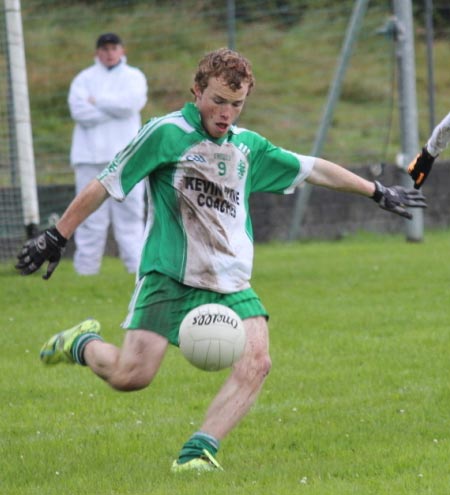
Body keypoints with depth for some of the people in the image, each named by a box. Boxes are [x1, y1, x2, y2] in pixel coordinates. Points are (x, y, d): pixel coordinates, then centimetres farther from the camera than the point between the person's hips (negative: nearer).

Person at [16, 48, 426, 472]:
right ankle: (82, 343, 18)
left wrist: (377, 192, 31)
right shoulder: (166, 134, -5)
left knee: (256, 361, -21)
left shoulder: (247, 146, 13)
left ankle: (197, 452, -20)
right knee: (131, 376, -15)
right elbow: (105, 185, -3)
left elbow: (311, 169, 25)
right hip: (170, 277, -5)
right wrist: (56, 237, -5)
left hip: (232, 285, 5)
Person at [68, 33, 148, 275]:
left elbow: (132, 101, -9)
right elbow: (79, 111, -7)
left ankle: (139, 268, -4)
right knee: (91, 217, -3)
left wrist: (97, 101, -4)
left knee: (130, 214, -3)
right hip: (91, 157, 0)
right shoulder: (84, 79, 12)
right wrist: (115, 107, -8)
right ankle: (86, 271, -2)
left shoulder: (134, 77, 12)